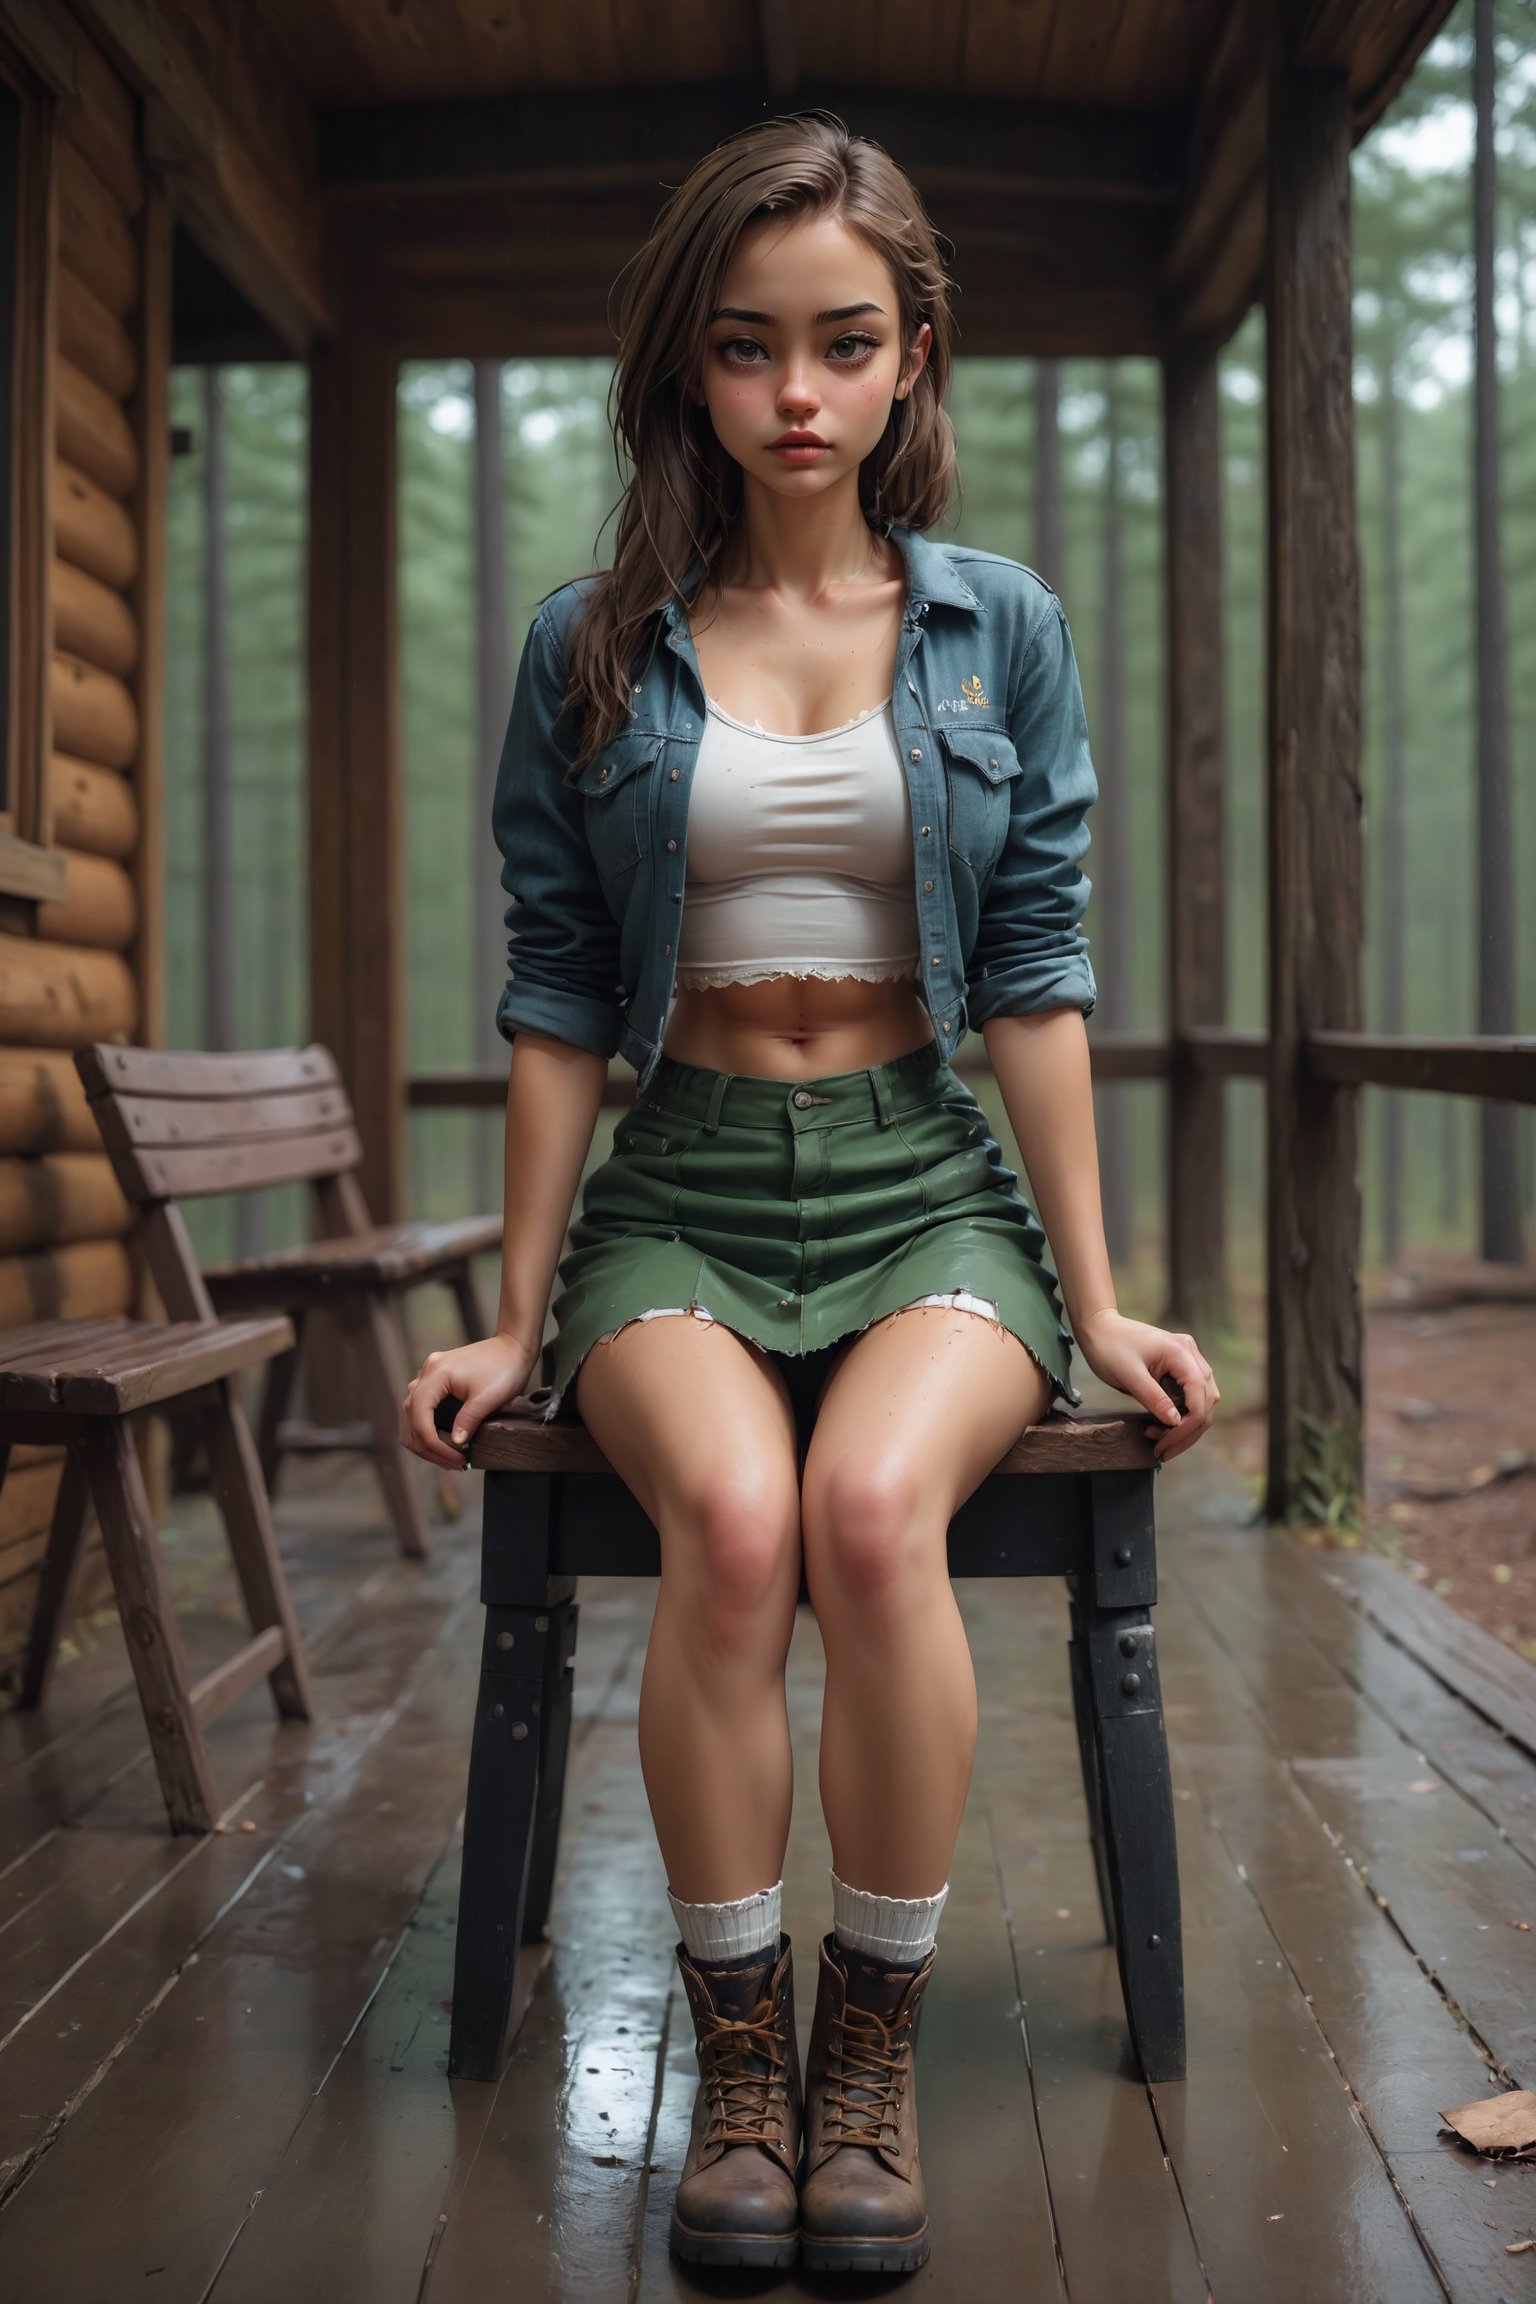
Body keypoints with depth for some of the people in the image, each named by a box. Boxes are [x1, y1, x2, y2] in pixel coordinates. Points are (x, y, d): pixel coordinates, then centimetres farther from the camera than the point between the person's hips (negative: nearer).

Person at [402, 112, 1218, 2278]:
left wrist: (1096, 1302, 2)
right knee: (729, 1518, -31)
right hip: (682, 1189, 0)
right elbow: (557, 997, 6)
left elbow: (1035, 973, 5)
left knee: (872, 1506, -31)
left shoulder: (1000, 627, 7)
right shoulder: (591, 645, 6)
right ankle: (738, 2058, -11)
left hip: (930, 1183, 0)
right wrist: (518, 1320, 6)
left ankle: (875, 2048, -10)